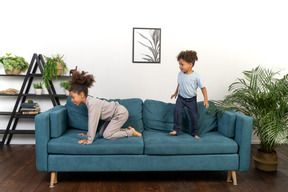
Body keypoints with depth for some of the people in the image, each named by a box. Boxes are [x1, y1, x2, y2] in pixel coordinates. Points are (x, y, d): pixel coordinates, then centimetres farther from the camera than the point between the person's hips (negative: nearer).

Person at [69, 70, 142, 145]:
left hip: (121, 113, -9)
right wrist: (88, 134, 14)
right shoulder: (88, 101, -1)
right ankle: (127, 130, 14)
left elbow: (93, 122, -28)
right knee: (102, 133, 10)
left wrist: (89, 141, -23)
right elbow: (91, 121, 9)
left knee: (107, 135, -11)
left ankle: (132, 132, -1)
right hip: (114, 115, 9)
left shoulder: (92, 104, -28)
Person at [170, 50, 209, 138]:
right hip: (181, 98, 2)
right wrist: (176, 93, 27)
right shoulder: (180, 74, -5)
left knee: (194, 116, 0)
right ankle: (176, 130, -8)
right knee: (176, 110, -20)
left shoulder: (196, 76, -17)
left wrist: (206, 99, -14)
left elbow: (203, 87, -9)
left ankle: (195, 133, 20)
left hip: (191, 99, -2)